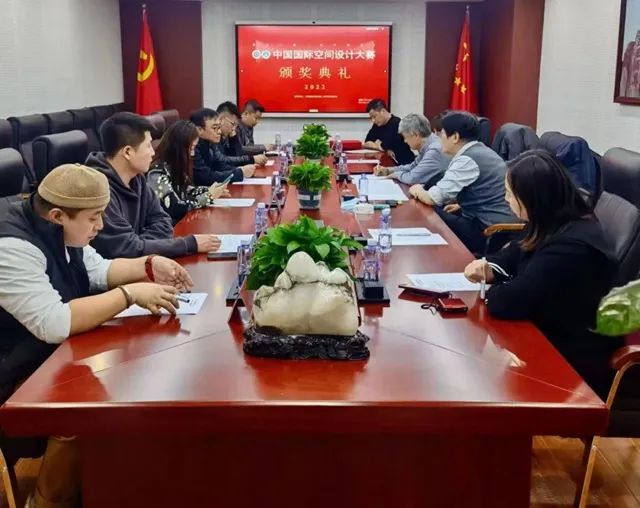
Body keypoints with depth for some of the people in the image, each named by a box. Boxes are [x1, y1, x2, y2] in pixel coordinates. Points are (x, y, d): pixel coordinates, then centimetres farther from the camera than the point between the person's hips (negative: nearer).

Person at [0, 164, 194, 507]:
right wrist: (130, 294, -30)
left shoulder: (56, 230, 0)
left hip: (56, 357, 9)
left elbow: (98, 271, 15)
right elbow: (54, 324, -36)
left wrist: (149, 265, -2)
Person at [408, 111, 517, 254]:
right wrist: (461, 205, 15)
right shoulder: (482, 151, 12)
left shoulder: (466, 160, -17)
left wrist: (418, 190, 3)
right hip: (500, 227, 9)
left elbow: (433, 198, -17)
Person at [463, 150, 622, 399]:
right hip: (550, 336, 8)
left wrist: (491, 287, -8)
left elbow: (508, 302, -30)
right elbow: (515, 254, 15)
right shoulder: (556, 223, 0)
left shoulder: (571, 248, -31)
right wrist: (489, 268, -6)